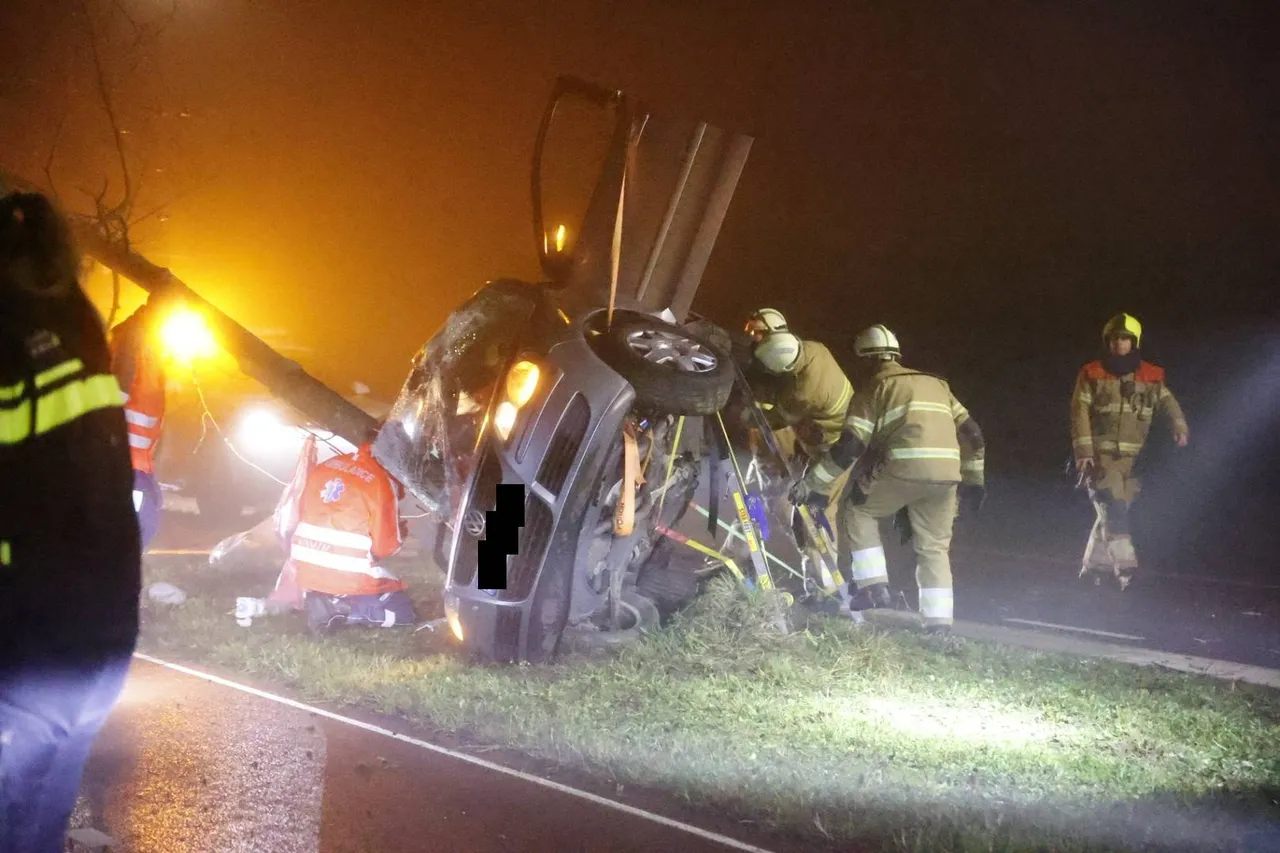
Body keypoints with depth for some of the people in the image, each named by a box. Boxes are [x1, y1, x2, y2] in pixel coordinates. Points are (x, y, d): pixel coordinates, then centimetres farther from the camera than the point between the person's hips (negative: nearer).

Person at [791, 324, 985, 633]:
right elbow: (971, 435, 23)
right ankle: (939, 621, 9)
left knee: (858, 510, 19)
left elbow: (849, 448, 1)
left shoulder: (873, 389, 11)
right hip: (946, 476, 5)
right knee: (935, 548, 16)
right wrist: (973, 480, 33)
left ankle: (873, 585, 10)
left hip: (903, 469, -5)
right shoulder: (936, 383, 27)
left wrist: (812, 485, 7)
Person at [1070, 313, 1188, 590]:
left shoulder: (1151, 377, 8)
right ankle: (1125, 565, -20)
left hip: (1133, 457, 3)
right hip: (1100, 454, -3)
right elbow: (1080, 413, -3)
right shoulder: (1091, 375, 1)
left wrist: (1179, 427, -19)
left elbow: (1168, 402, 2)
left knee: (1115, 511, 6)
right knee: (1112, 509, -16)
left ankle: (1094, 566, 19)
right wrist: (1084, 451, -12)